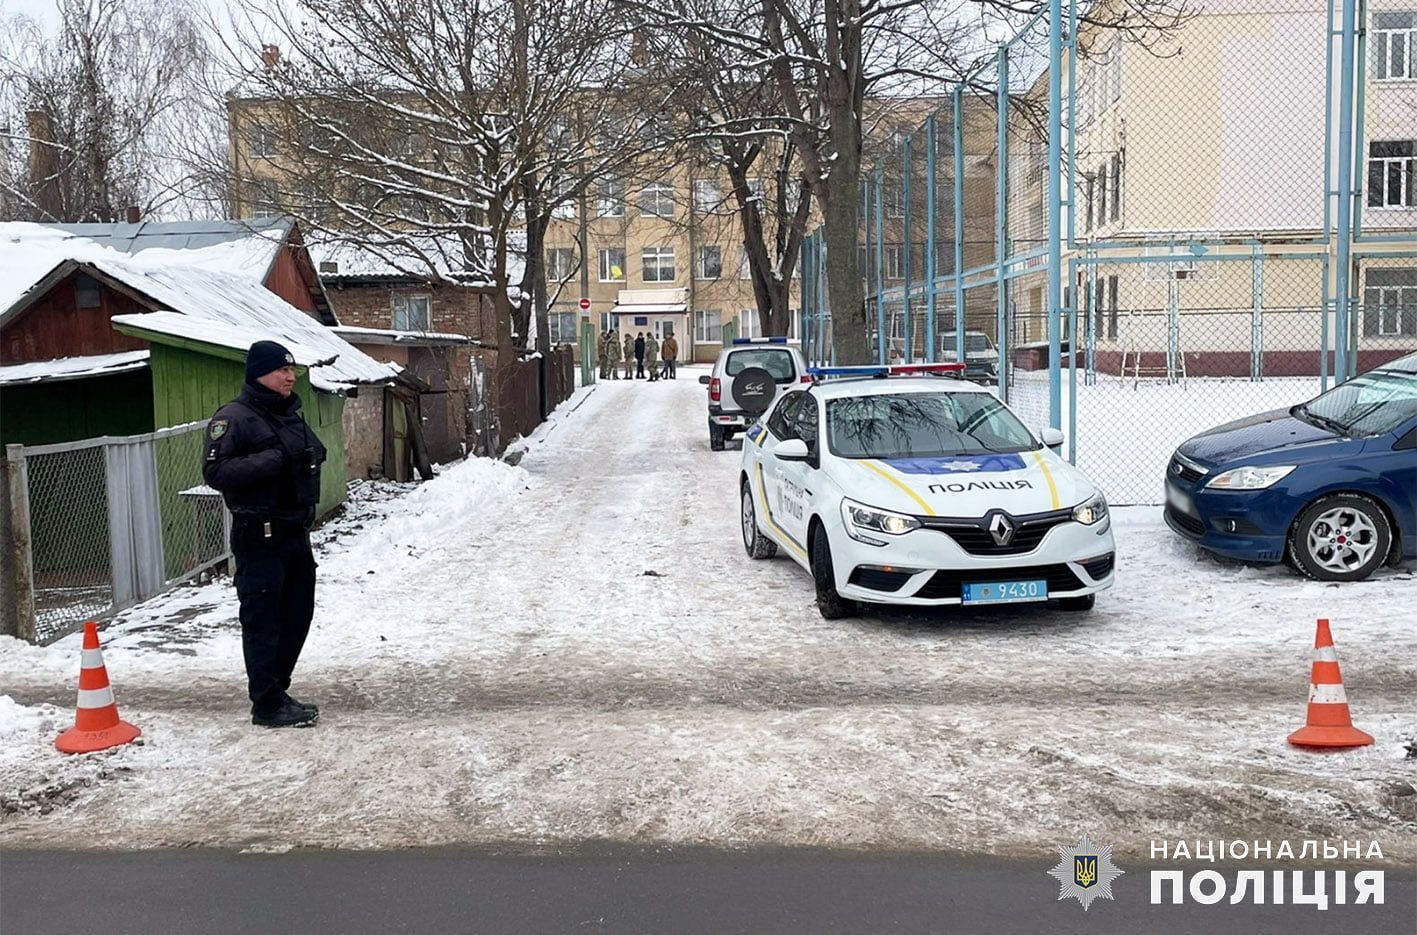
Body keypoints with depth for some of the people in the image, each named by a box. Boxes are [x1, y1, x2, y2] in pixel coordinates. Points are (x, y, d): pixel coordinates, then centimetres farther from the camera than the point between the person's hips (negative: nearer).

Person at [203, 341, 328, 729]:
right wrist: (270, 460, -25)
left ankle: (277, 691, 28)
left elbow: (313, 454, 31)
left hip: (295, 533, 9)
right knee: (263, 620, -2)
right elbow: (214, 471, -20)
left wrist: (309, 458, 8)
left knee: (297, 614, 14)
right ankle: (267, 705, 7)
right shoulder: (233, 417, -11)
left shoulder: (290, 416, 16)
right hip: (259, 537, -9)